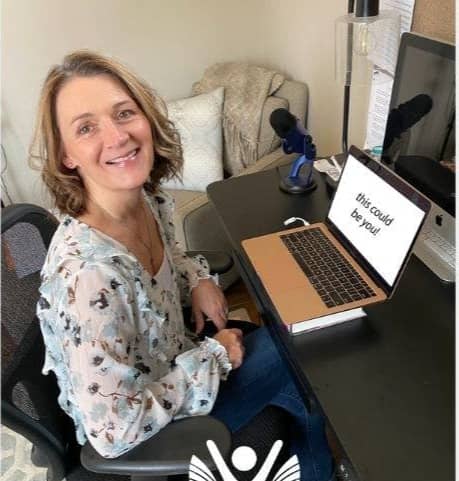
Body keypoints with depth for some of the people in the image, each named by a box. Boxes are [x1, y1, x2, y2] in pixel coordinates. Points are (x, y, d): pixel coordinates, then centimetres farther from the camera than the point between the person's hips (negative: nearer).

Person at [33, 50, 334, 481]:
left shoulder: (149, 200, -15)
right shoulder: (87, 273, -39)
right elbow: (114, 432, -31)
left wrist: (197, 279, -11)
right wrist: (213, 356, -23)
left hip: (171, 364, 6)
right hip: (141, 439, -6)